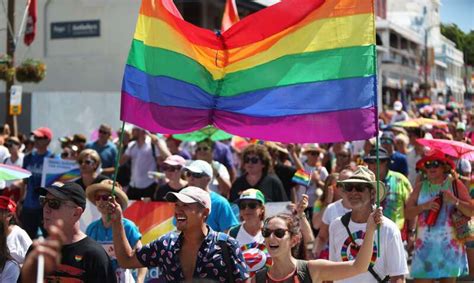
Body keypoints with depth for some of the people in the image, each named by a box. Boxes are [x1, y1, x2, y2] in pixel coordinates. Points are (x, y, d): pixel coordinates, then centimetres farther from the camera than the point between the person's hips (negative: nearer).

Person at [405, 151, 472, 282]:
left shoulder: (455, 184, 2)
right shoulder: (420, 186, 8)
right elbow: (407, 213, 3)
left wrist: (454, 200, -17)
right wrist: (424, 206, -12)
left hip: (449, 245, -1)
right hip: (425, 245, 1)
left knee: (449, 278, 6)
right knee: (421, 278, -4)